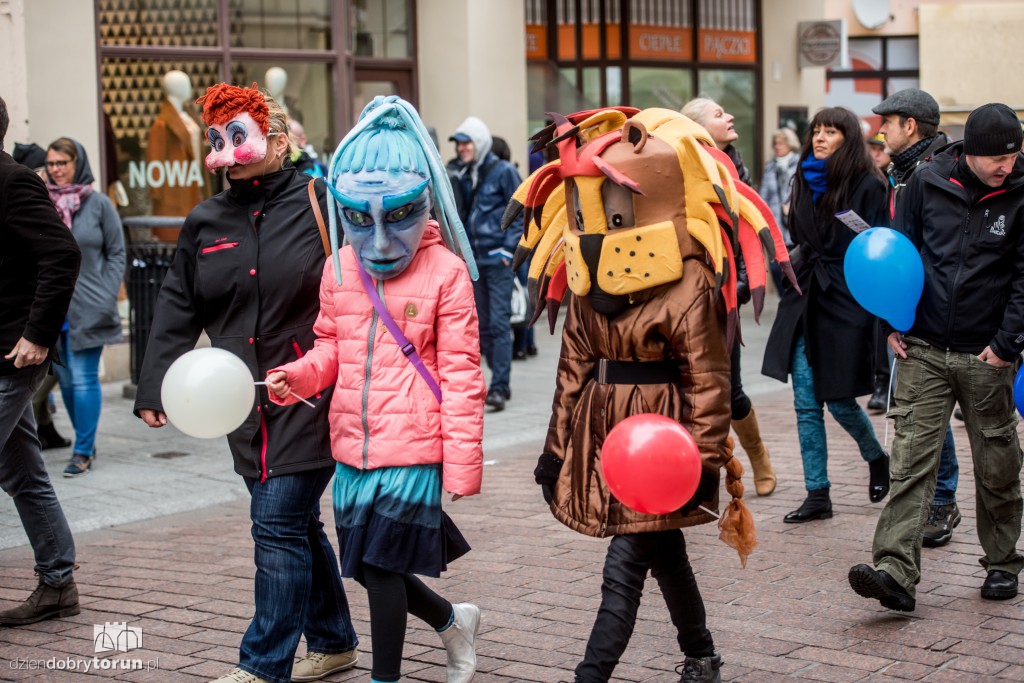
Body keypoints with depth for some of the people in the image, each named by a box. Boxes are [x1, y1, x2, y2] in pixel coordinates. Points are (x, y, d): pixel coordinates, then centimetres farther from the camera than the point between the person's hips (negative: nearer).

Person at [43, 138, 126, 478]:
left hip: (87, 308, -3)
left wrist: (106, 299, -6)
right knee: (65, 379, 10)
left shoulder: (98, 203, -1)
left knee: (83, 378, -5)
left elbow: (116, 254, 3)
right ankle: (86, 441, 25)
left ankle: (83, 452, 2)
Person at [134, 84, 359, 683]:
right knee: (297, 525, 14)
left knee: (279, 526, -8)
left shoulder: (319, 203, -6)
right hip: (246, 404, 6)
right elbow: (177, 311, 12)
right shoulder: (206, 223, 11)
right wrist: (155, 387, 4)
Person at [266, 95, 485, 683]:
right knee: (373, 568, 12)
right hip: (353, 447, 6)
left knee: (381, 567, -4)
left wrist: (463, 463, -8)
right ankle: (453, 620, 39)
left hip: (412, 447, -6)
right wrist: (297, 376, -7)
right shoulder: (340, 269, 7)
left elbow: (460, 372, -7)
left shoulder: (445, 273, -8)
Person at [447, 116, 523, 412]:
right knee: (483, 325, 8)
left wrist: (508, 249, -12)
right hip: (474, 259, 6)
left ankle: (499, 387, -10)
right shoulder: (462, 175, 13)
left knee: (499, 322, -9)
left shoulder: (503, 171, -5)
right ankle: (500, 382, 17)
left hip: (497, 258, -6)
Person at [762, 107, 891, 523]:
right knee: (806, 404, 3)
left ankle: (876, 458, 31)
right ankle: (817, 494, 10)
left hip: (845, 302, -6)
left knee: (838, 400, 1)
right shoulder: (806, 181, 11)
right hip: (805, 300, 6)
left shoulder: (867, 185, -7)